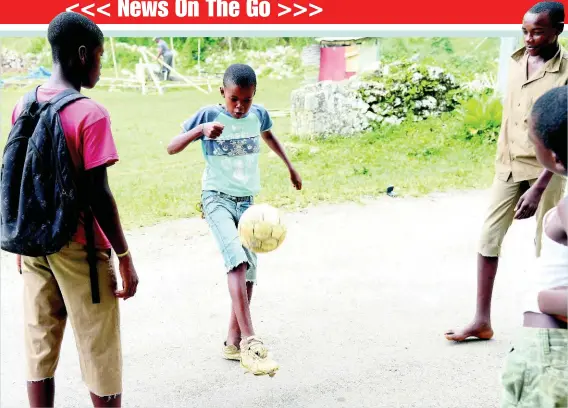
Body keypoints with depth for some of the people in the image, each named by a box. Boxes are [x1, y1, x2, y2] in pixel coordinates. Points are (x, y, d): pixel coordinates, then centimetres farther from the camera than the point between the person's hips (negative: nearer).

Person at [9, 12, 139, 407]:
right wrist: (124, 257, -11)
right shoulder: (90, 114, -17)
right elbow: (98, 196, -19)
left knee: (40, 351, 13)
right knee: (100, 356, 6)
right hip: (78, 248, -6)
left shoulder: (23, 107, 4)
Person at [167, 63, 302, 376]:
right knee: (238, 260, -26)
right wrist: (200, 130, -31)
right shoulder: (208, 115, -12)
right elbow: (171, 148, -14)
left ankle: (234, 342, 18)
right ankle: (250, 341, -31)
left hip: (247, 201, 5)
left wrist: (290, 167, 32)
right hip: (217, 198, -5)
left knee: (248, 271, 5)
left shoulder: (258, 115, -1)